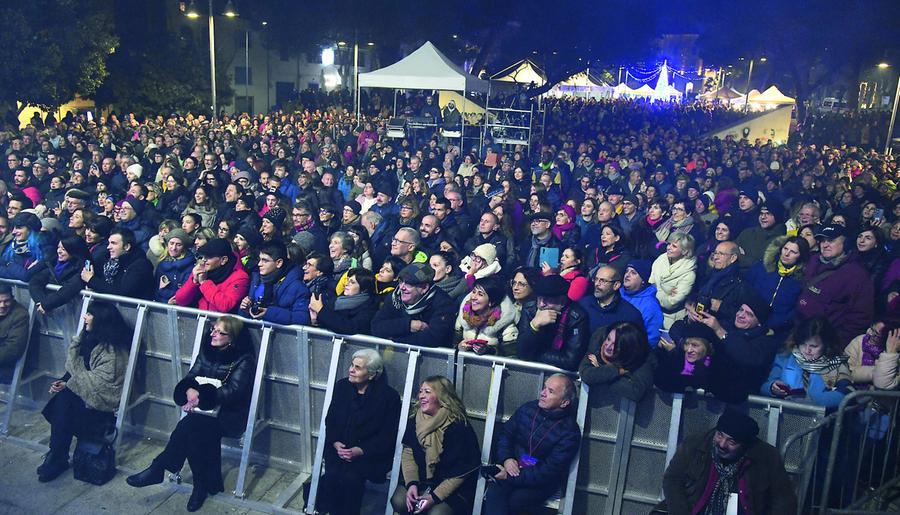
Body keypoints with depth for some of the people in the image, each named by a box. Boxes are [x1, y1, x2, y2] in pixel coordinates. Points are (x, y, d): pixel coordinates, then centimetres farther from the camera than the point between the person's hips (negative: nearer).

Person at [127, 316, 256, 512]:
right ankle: (209, 484, -13)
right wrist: (190, 390, -16)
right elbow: (189, 378, 7)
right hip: (202, 410, 5)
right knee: (195, 431, -27)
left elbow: (233, 392, -17)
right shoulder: (207, 350, 11)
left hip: (228, 416, -5)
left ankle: (157, 469, -14)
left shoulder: (244, 360, -7)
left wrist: (202, 395, -23)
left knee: (190, 424, -29)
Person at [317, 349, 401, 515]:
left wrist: (360, 451, -17)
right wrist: (335, 443, -8)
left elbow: (388, 436, -8)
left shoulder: (389, 396, -9)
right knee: (332, 475, -23)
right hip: (339, 447, 4)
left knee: (350, 478, -27)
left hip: (370, 453, -4)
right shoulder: (342, 386, 6)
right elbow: (330, 420, 10)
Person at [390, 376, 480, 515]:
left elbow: (460, 472, -16)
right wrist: (411, 483, -14)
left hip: (453, 488, -4)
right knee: (398, 502, -19)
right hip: (421, 480, 4)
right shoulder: (415, 420, -2)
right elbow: (408, 452, 1)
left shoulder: (459, 426, -19)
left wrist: (435, 496, -20)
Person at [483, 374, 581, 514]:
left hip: (541, 483, -3)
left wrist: (510, 477, -19)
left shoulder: (570, 432, -13)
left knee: (509, 503, -29)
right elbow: (505, 433, 11)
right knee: (494, 492, -28)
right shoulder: (528, 409, 3)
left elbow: (549, 471, -17)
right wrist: (506, 458, -9)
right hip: (513, 468, 4)